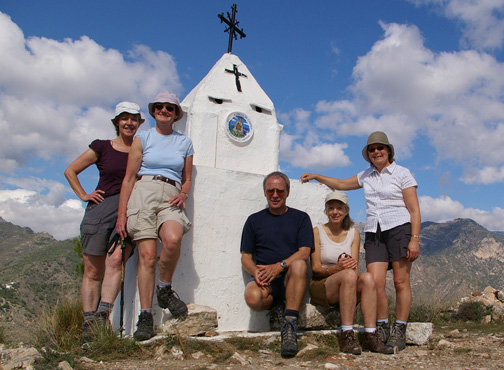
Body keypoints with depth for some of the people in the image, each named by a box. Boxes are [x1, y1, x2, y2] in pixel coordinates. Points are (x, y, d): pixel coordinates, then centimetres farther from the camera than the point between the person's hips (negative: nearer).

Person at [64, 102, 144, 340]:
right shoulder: (101, 147, 10)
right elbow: (70, 171, 17)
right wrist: (83, 195, 7)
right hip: (101, 208, 0)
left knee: (115, 260, -23)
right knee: (92, 270, -2)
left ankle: (103, 314, -26)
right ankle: (88, 322, 4)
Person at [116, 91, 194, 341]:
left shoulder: (185, 143, 18)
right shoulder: (142, 138, 12)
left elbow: (187, 178, 24)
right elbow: (129, 178, 7)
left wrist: (183, 194, 0)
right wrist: (121, 213, -1)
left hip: (171, 198, 1)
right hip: (144, 193, -1)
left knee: (173, 239, -31)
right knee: (147, 255, -14)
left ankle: (165, 289, -7)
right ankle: (145, 316, -5)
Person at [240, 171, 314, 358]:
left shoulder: (300, 218, 11)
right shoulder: (254, 220, 15)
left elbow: (304, 252, -2)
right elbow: (245, 257, 12)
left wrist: (279, 266, -20)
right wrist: (255, 272, -12)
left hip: (291, 279, 0)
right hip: (264, 280, 0)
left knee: (299, 264, -35)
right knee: (253, 298, -35)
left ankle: (289, 322, -29)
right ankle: (276, 303, -2)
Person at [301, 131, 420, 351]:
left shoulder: (402, 174, 3)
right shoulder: (366, 176, 18)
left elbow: (414, 210, -2)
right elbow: (342, 184, 32)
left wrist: (415, 239, -12)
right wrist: (316, 177, 29)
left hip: (399, 228, -4)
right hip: (373, 232, 4)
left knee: (401, 282, -4)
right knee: (375, 281, -10)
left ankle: (399, 331, 4)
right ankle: (382, 328, 3)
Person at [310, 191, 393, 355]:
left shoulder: (353, 233, 8)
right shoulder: (317, 231, -3)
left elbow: (355, 267, 0)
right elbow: (315, 267, -7)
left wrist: (351, 265, -25)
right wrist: (336, 269, -27)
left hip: (348, 287, 4)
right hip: (321, 287, -4)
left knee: (368, 277, -28)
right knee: (348, 275, -33)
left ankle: (370, 336, -29)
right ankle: (346, 335, -33)